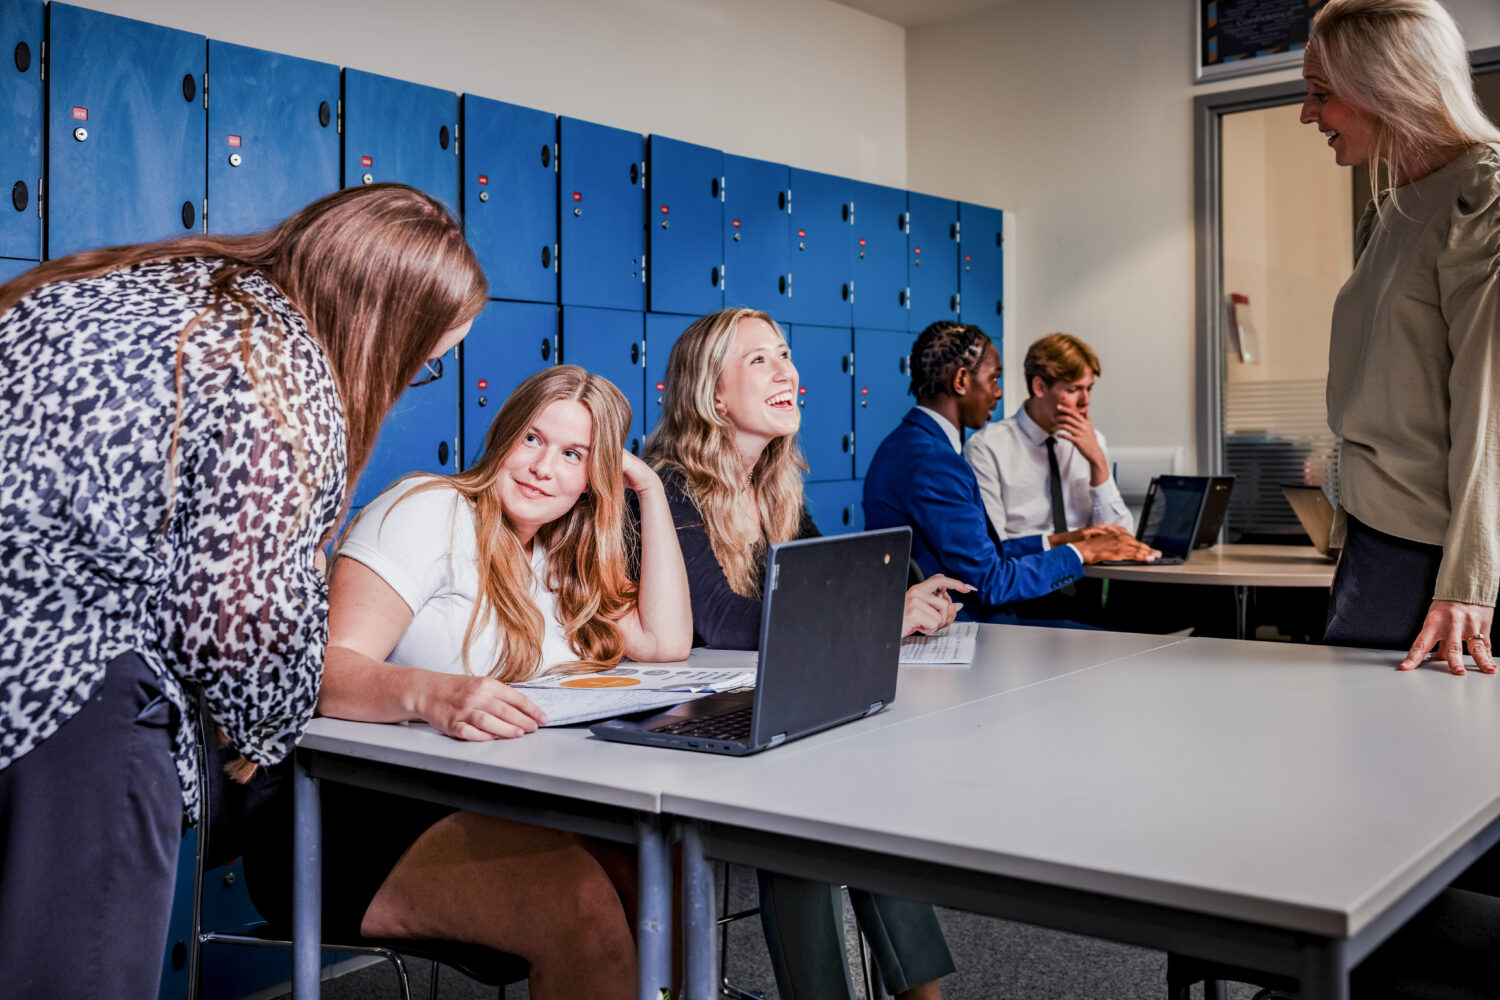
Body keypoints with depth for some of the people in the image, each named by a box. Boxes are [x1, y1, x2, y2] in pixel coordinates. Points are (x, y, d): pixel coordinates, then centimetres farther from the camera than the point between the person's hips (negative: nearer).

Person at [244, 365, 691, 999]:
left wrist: (651, 491, 7)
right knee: (578, 899, -31)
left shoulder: (559, 559, 16)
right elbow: (327, 670, -20)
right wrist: (431, 694, -41)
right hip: (358, 814, -7)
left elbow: (665, 641, 6)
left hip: (477, 813, 7)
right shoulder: (430, 513, -8)